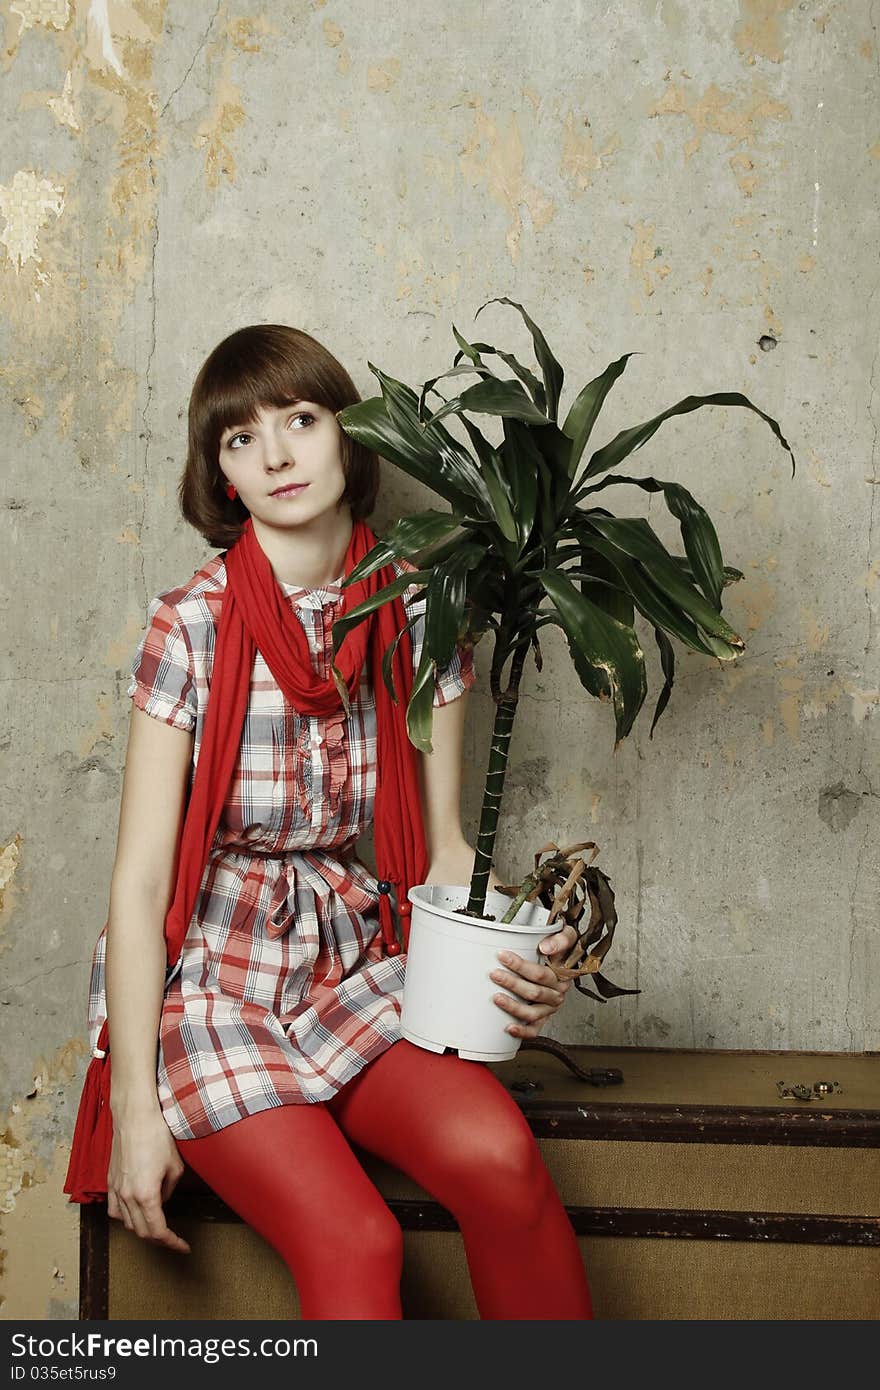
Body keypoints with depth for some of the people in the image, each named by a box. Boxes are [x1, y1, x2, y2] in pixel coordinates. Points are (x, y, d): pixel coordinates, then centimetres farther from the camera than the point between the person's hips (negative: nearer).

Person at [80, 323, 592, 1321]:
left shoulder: (418, 617, 0)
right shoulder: (192, 627, -10)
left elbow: (441, 843, 5)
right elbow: (140, 877, -9)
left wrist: (517, 960, -15)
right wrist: (135, 1106, -12)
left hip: (353, 965, 3)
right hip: (205, 978, -3)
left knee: (500, 1155, -24)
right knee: (355, 1243, -25)